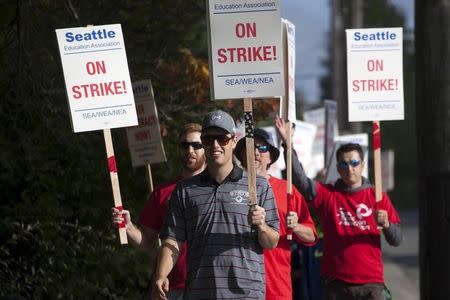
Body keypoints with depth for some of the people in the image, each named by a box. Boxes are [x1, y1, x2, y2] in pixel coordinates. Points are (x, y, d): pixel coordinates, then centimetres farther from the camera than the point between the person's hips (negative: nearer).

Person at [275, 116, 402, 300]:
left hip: (370, 283, 0)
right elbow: (300, 179, -11)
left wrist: (386, 224, -18)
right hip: (336, 283, 0)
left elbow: (396, 240, 4)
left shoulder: (378, 197, 6)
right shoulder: (327, 194, 6)